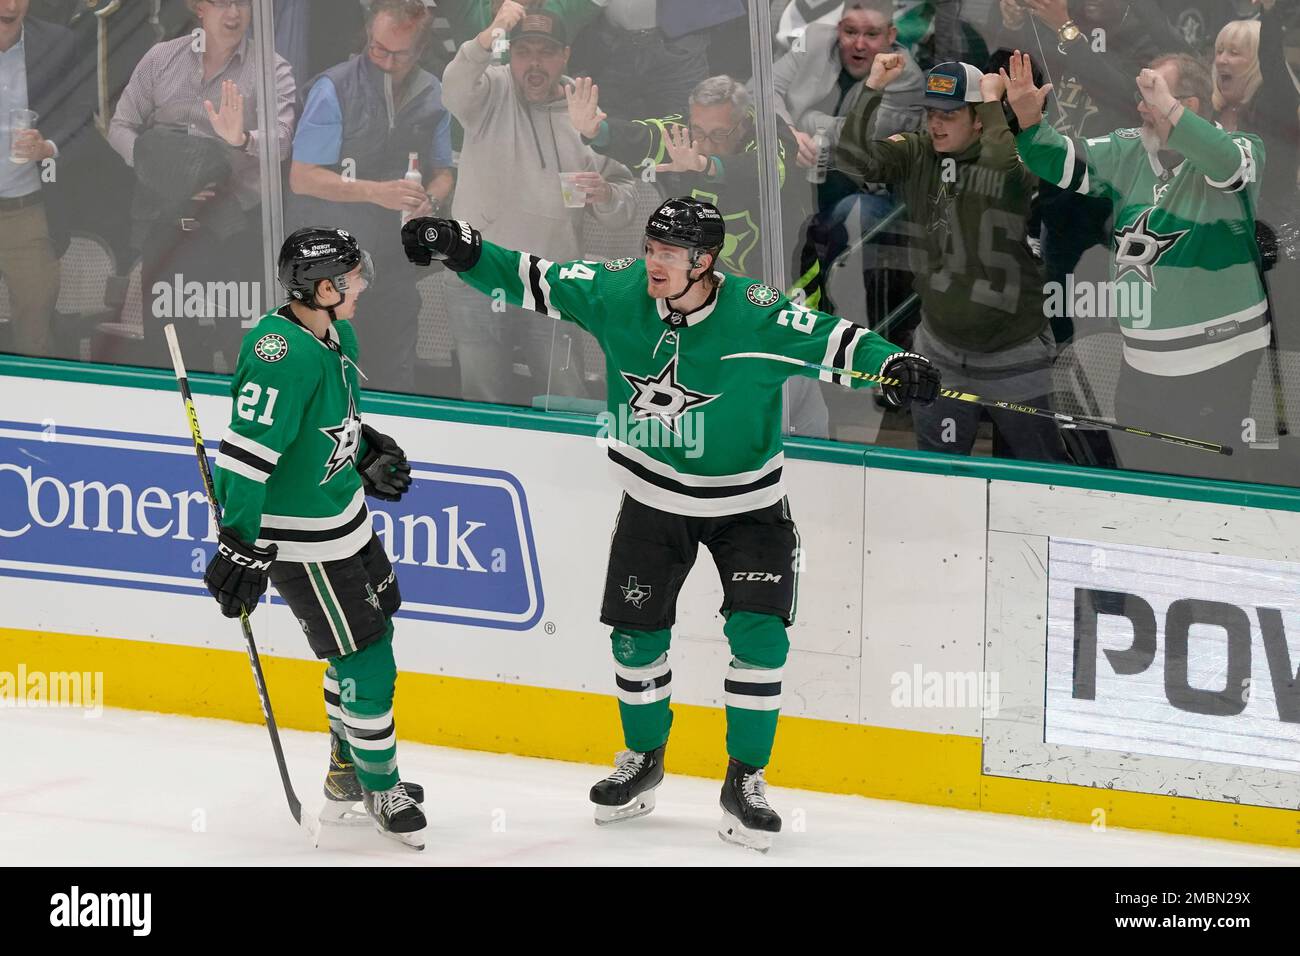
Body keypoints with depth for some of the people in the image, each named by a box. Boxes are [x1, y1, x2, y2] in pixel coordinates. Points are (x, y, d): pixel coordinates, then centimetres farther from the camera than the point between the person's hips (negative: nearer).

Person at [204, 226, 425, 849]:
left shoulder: (335, 336, 3)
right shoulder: (282, 353, -28)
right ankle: (382, 791, 16)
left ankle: (347, 775, 40)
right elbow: (247, 448, -30)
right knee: (365, 666, -3)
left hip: (346, 515, 10)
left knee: (371, 630, 23)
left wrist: (367, 450, 12)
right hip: (302, 538, -10)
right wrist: (240, 544, -31)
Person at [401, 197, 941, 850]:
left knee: (759, 635, -13)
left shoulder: (756, 316, -25)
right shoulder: (617, 292, -14)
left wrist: (892, 366, -45)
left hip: (746, 502, -3)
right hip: (654, 497, 3)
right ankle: (644, 759, 31)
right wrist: (461, 250, -17)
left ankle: (744, 782, 1)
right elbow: (531, 282, -6)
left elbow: (832, 343, -27)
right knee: (637, 632, 6)